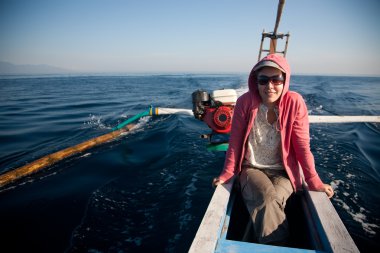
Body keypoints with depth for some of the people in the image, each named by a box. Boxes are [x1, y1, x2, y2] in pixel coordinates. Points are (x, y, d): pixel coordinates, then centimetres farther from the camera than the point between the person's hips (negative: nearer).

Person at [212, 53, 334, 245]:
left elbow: (302, 145, -7)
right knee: (267, 199, -28)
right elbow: (235, 142, -6)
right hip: (252, 169, 0)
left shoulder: (294, 102, -13)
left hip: (284, 172, 0)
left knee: (269, 202, -27)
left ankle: (263, 243, -1)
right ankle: (276, 245, -5)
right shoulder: (245, 102, -12)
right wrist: (227, 174, -4)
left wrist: (314, 182, -6)